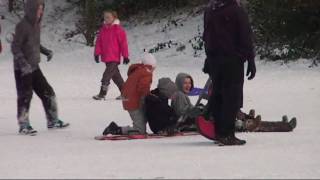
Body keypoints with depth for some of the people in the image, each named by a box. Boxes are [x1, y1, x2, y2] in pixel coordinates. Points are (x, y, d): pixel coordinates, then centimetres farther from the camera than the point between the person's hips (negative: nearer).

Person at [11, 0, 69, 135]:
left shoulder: (36, 24, 9)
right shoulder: (22, 26, -16)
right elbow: (15, 47, -19)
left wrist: (46, 51, 9)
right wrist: (23, 63, -29)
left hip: (34, 67, 8)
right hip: (23, 68, -8)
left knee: (48, 93, 10)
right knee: (25, 96, -4)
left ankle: (53, 121, 20)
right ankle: (24, 125, 6)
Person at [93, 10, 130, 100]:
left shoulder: (118, 29, -9)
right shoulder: (103, 29, 10)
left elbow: (123, 43, -8)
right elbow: (99, 42, 11)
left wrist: (125, 56, -8)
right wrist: (97, 53, 4)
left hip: (114, 58, -7)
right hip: (106, 57, 7)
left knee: (106, 76, -13)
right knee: (115, 75, 14)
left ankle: (102, 94, -11)